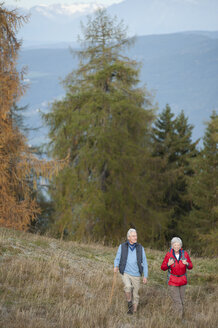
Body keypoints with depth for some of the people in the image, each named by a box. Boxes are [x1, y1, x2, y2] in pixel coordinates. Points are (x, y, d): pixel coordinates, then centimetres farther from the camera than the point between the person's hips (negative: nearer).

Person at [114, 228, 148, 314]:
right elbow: (117, 259, 5)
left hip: (136, 275, 1)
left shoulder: (140, 248, -1)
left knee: (135, 294, 6)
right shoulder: (122, 247, -3)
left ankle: (134, 310, 23)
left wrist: (145, 276, -1)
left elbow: (144, 263, 3)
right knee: (128, 286, -28)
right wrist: (116, 267, -15)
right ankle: (129, 303, -5)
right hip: (125, 273, -1)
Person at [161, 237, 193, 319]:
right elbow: (163, 268, -7)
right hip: (172, 281, -3)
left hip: (182, 280, 3)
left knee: (181, 301, 13)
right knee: (177, 302, -9)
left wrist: (186, 263, -24)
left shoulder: (185, 254, -8)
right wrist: (168, 264, -28)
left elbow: (190, 267, -1)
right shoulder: (168, 255, -13)